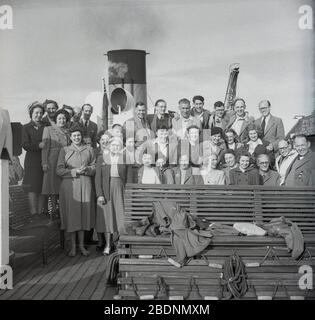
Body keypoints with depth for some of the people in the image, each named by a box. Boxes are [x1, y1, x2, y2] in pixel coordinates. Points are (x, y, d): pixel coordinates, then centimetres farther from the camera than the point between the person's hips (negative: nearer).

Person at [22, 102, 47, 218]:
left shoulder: (45, 127, 13)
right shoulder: (26, 128, 5)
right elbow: (25, 145, -5)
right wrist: (39, 145, -18)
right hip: (32, 161, -2)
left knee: (43, 188, 2)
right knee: (33, 188, -3)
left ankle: (40, 212, 10)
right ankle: (33, 212, 3)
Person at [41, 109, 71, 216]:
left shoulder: (68, 131, 14)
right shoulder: (48, 129, 4)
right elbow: (45, 146, -2)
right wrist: (44, 162, -10)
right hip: (53, 161, -3)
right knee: (53, 184, -2)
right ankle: (54, 209, 6)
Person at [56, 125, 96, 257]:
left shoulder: (89, 150, 11)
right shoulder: (64, 150, 5)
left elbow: (95, 167, 9)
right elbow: (59, 170, -1)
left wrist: (86, 169, -11)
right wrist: (75, 171, -13)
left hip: (85, 185, 2)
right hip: (69, 185, -1)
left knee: (84, 214, 3)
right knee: (71, 214, -1)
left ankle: (81, 245, 15)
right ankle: (73, 246, 10)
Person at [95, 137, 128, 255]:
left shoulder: (124, 158, 3)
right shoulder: (101, 158, 3)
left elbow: (128, 177, 3)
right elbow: (98, 177, 0)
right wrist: (99, 194, -8)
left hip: (120, 190, 0)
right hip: (105, 190, 0)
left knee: (122, 216, -2)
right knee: (107, 216, 4)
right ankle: (108, 245, 15)